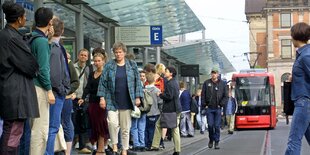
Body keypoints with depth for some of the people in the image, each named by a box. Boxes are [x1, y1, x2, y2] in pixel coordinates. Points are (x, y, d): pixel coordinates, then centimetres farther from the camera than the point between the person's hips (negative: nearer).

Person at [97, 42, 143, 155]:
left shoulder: (132, 65, 8)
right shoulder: (109, 66, 5)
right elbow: (103, 82, 3)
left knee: (125, 127, 4)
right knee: (112, 123, -19)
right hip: (112, 101, -1)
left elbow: (138, 82, 9)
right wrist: (102, 97, -5)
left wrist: (138, 97, 1)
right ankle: (114, 146, 1)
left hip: (126, 102, 1)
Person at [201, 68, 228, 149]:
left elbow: (225, 96, 6)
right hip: (209, 108, 0)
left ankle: (216, 142, 6)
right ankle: (211, 140, 18)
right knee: (210, 125, -2)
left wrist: (221, 104, -5)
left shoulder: (222, 83, 5)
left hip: (218, 108, 0)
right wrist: (204, 105, -2)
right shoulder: (206, 83, 5)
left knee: (217, 126, 0)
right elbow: (203, 95, 6)